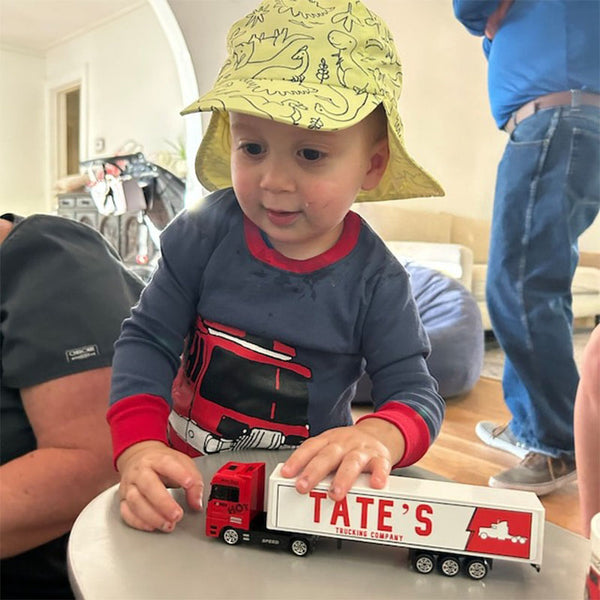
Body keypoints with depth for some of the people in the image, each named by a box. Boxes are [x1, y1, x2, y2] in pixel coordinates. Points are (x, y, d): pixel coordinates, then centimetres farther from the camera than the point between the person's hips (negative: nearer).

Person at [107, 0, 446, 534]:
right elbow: (149, 339, -7)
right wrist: (139, 446, -22)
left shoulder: (375, 280, -12)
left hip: (308, 485, 0)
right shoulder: (206, 232, -10)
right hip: (188, 473, 1)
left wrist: (378, 437, -35)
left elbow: (416, 391, -11)